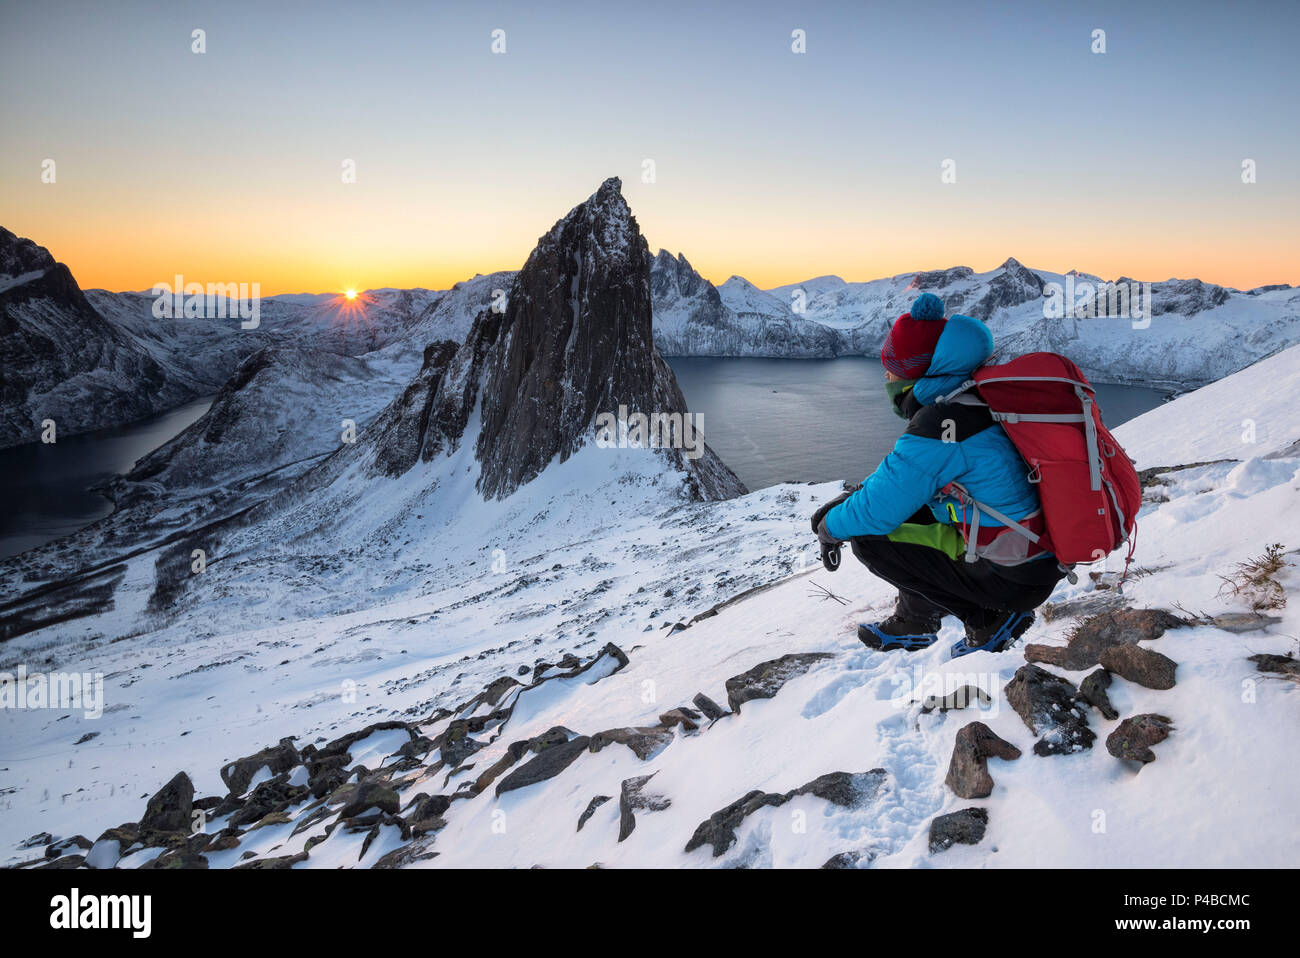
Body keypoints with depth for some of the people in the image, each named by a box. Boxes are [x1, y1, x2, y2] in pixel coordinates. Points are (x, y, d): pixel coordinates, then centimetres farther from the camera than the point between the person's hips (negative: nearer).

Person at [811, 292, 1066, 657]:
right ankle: (914, 622, 22)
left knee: (870, 539, -7)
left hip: (1015, 581, -9)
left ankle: (988, 618, 2)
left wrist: (831, 528, 2)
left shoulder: (938, 425, -23)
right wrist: (849, 498, 13)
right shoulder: (977, 400, 6)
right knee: (909, 500, 17)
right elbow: (903, 470, 19)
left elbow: (877, 511, -17)